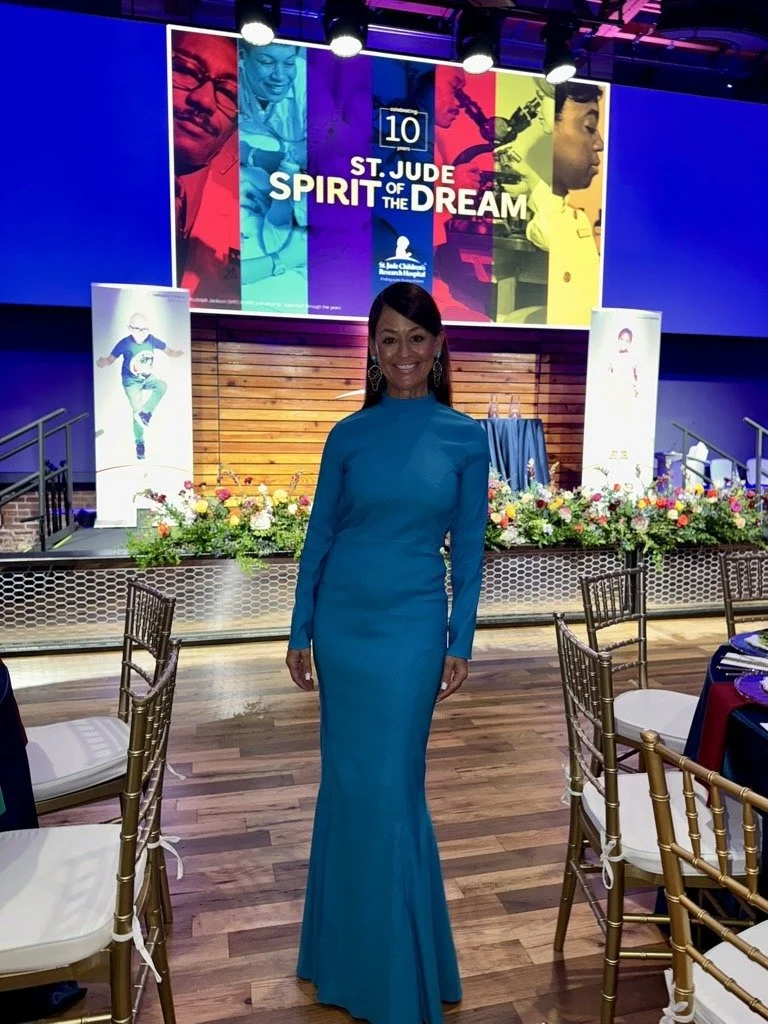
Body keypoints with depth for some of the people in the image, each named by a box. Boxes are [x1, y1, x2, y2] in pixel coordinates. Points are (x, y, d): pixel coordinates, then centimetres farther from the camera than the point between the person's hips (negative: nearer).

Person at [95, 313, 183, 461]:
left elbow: (168, 350, -2)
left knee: (162, 386, -28)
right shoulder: (125, 343, -22)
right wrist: (103, 362, -39)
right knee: (136, 410, -4)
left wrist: (175, 353, -24)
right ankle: (139, 444, 13)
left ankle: (145, 413, -11)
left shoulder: (151, 340, -14)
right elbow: (111, 358, -17)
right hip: (131, 381, -3)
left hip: (147, 377, 3)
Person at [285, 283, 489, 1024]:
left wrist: (461, 641, -1)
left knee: (390, 787, 4)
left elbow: (468, 549, 1)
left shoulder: (464, 437, -2)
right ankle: (344, 942, 39)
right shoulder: (349, 435, 1)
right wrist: (300, 631, 4)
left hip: (411, 625, -2)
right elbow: (319, 536, 5)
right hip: (342, 620, 2)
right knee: (345, 779, 14)